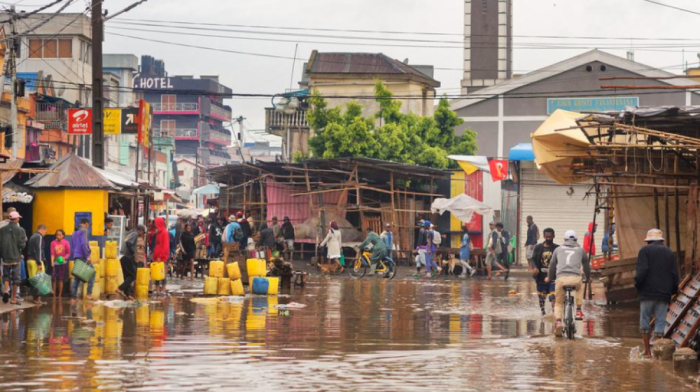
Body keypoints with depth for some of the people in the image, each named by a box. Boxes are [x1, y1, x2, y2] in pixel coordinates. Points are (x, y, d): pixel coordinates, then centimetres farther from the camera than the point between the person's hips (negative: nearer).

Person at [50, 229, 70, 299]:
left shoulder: (66, 243, -5)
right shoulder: (53, 243, -1)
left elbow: (68, 253, 1)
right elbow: (52, 253, -4)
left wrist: (64, 258, -18)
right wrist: (52, 262, -18)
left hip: (63, 262, -1)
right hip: (55, 262, 1)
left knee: (61, 279, 2)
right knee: (54, 279, -2)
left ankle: (60, 295, 8)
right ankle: (54, 295, 4)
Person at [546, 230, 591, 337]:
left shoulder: (558, 249, 23)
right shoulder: (580, 250, 22)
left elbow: (552, 265, 32)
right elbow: (586, 264, 32)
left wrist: (549, 277, 50)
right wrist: (588, 277, 51)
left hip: (561, 278, 0)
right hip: (575, 278, 0)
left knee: (558, 302, 15)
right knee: (579, 288, 36)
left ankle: (558, 322, -7)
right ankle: (578, 311, 25)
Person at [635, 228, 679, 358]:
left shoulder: (645, 250, -1)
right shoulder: (669, 253, 11)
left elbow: (642, 271, -13)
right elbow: (675, 274, 8)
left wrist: (637, 285, -1)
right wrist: (672, 291, 16)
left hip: (648, 293, -3)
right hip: (664, 294, 3)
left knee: (644, 320, 7)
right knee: (660, 322, 4)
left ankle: (647, 350, 4)